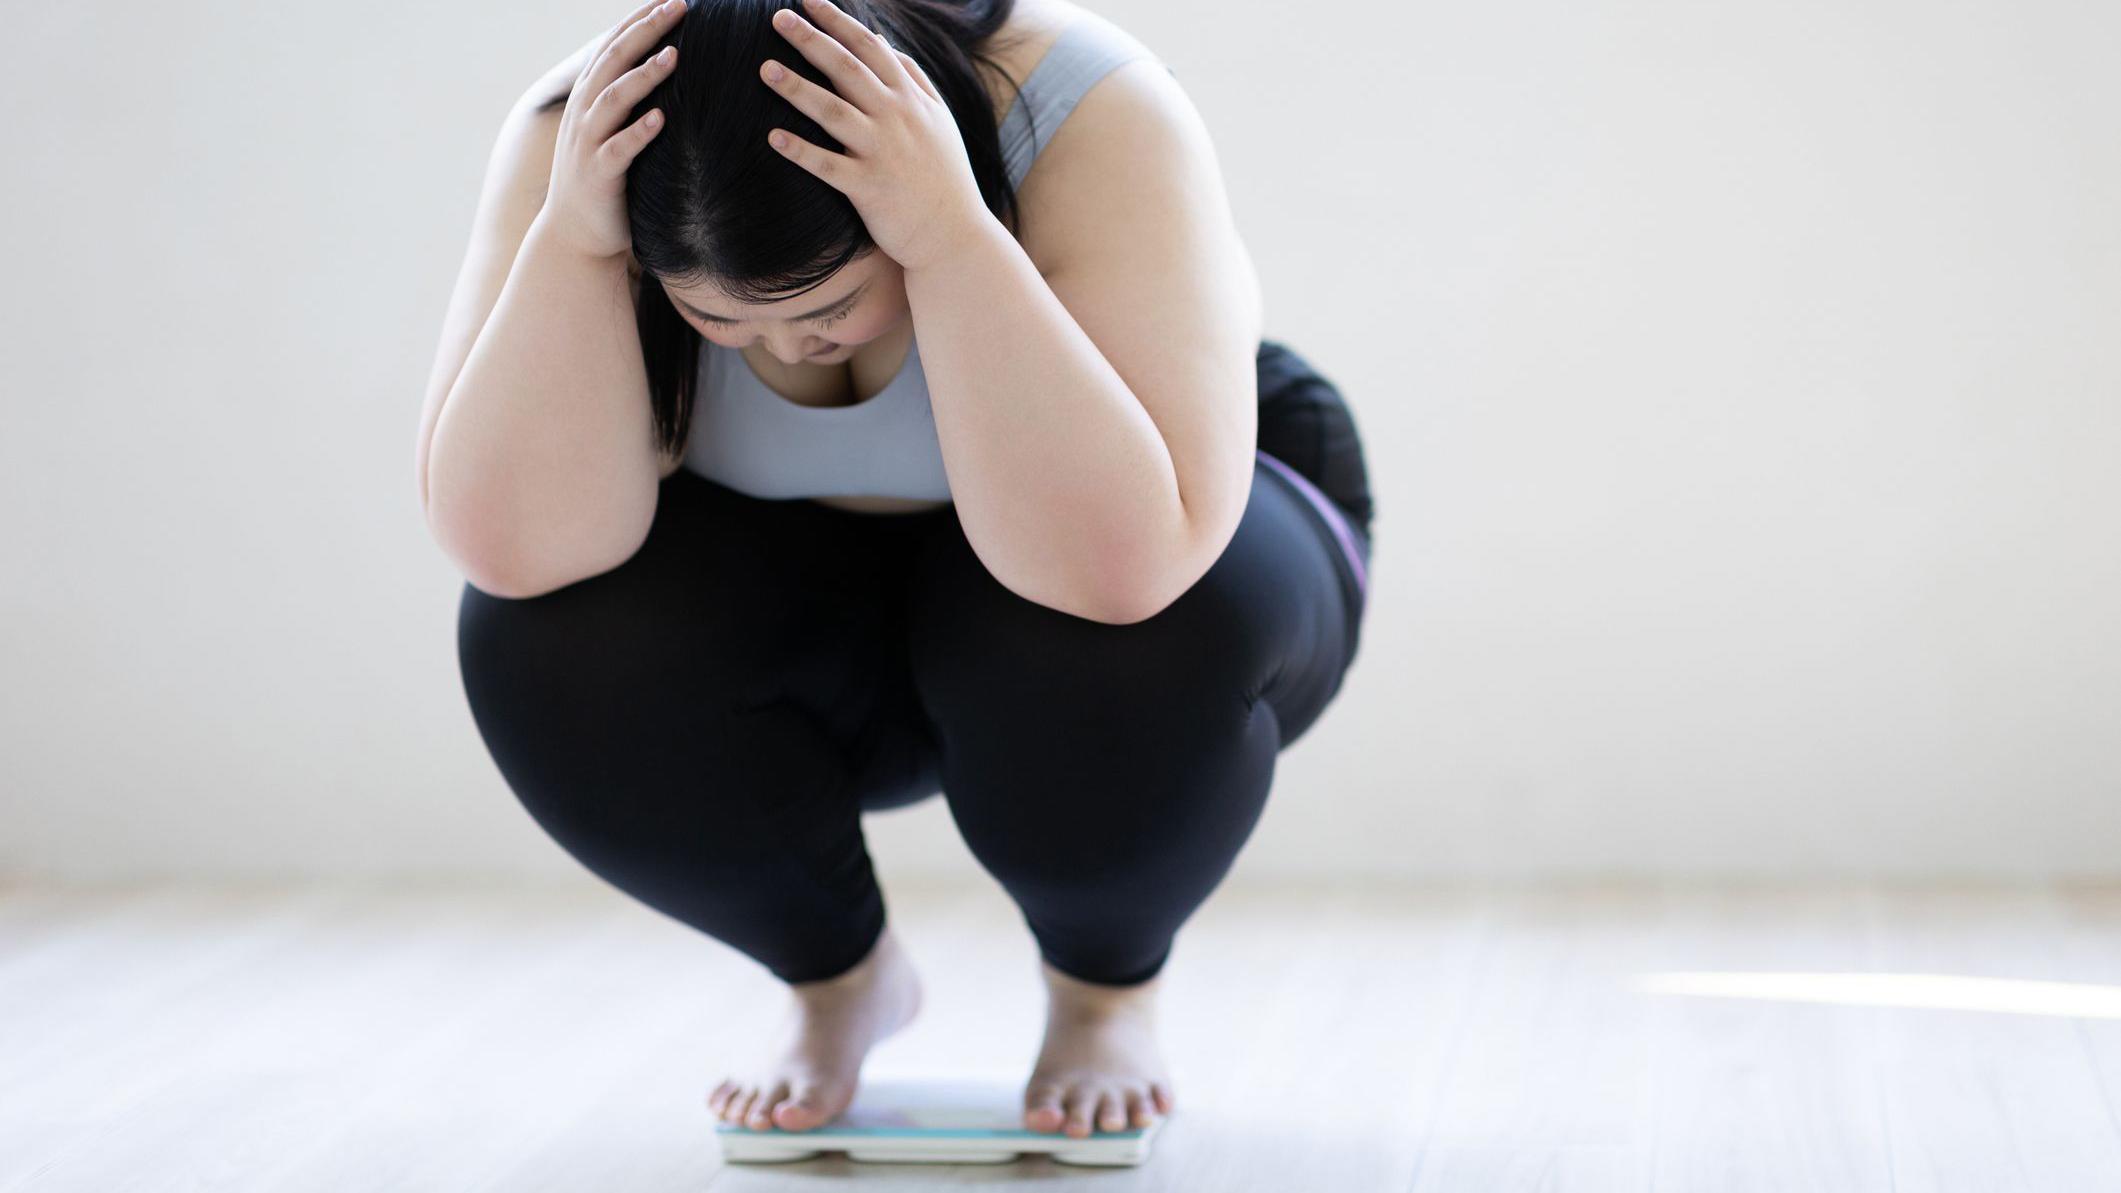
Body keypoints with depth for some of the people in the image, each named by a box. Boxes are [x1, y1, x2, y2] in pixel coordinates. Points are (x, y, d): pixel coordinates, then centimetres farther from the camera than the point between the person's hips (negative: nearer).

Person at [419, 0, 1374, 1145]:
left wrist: (953, 236, -49)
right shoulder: (582, 140, -24)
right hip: (798, 628, 3)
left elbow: (1121, 562, -43)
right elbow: (511, 543, -33)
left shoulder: (1091, 117, -32)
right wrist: (571, 235, -43)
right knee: (543, 627, -26)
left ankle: (1106, 991, -2)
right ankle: (836, 980, 3)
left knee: (1132, 611, -36)